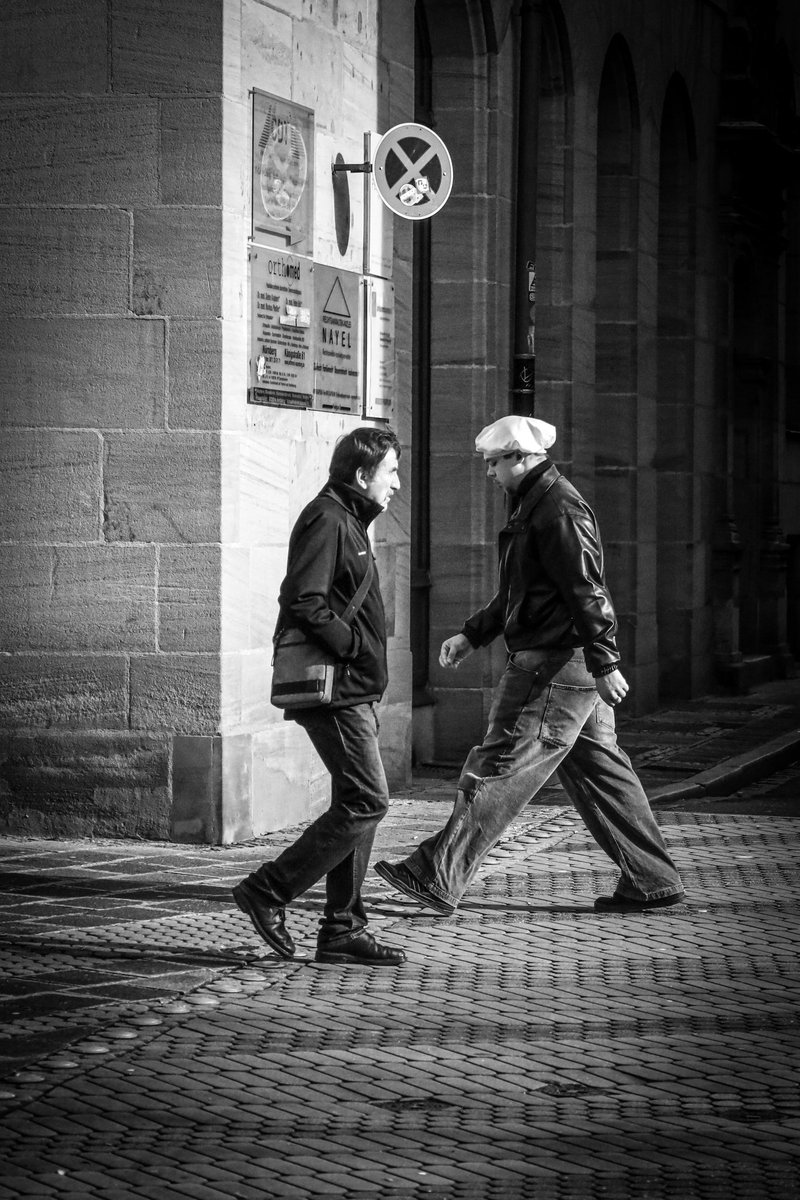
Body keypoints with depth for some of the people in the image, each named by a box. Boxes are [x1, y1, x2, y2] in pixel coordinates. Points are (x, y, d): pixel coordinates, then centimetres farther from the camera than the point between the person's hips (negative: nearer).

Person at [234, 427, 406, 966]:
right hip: (336, 689, -11)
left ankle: (342, 928, 12)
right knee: (366, 801, -12)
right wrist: (356, 646, -16)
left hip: (354, 690, 11)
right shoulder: (327, 520, -12)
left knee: (358, 803, 9)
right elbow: (304, 602, -21)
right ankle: (269, 891, -6)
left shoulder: (349, 521, 20)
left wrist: (364, 650, 13)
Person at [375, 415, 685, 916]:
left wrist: (604, 664, -25)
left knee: (497, 767, -9)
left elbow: (587, 591, -21)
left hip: (556, 666, -11)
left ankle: (439, 877, -8)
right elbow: (519, 593, 29)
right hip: (576, 668, 11)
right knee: (598, 771, 12)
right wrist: (472, 634, 25)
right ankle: (652, 880, 15)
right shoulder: (536, 504, 19)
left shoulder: (559, 508, -15)